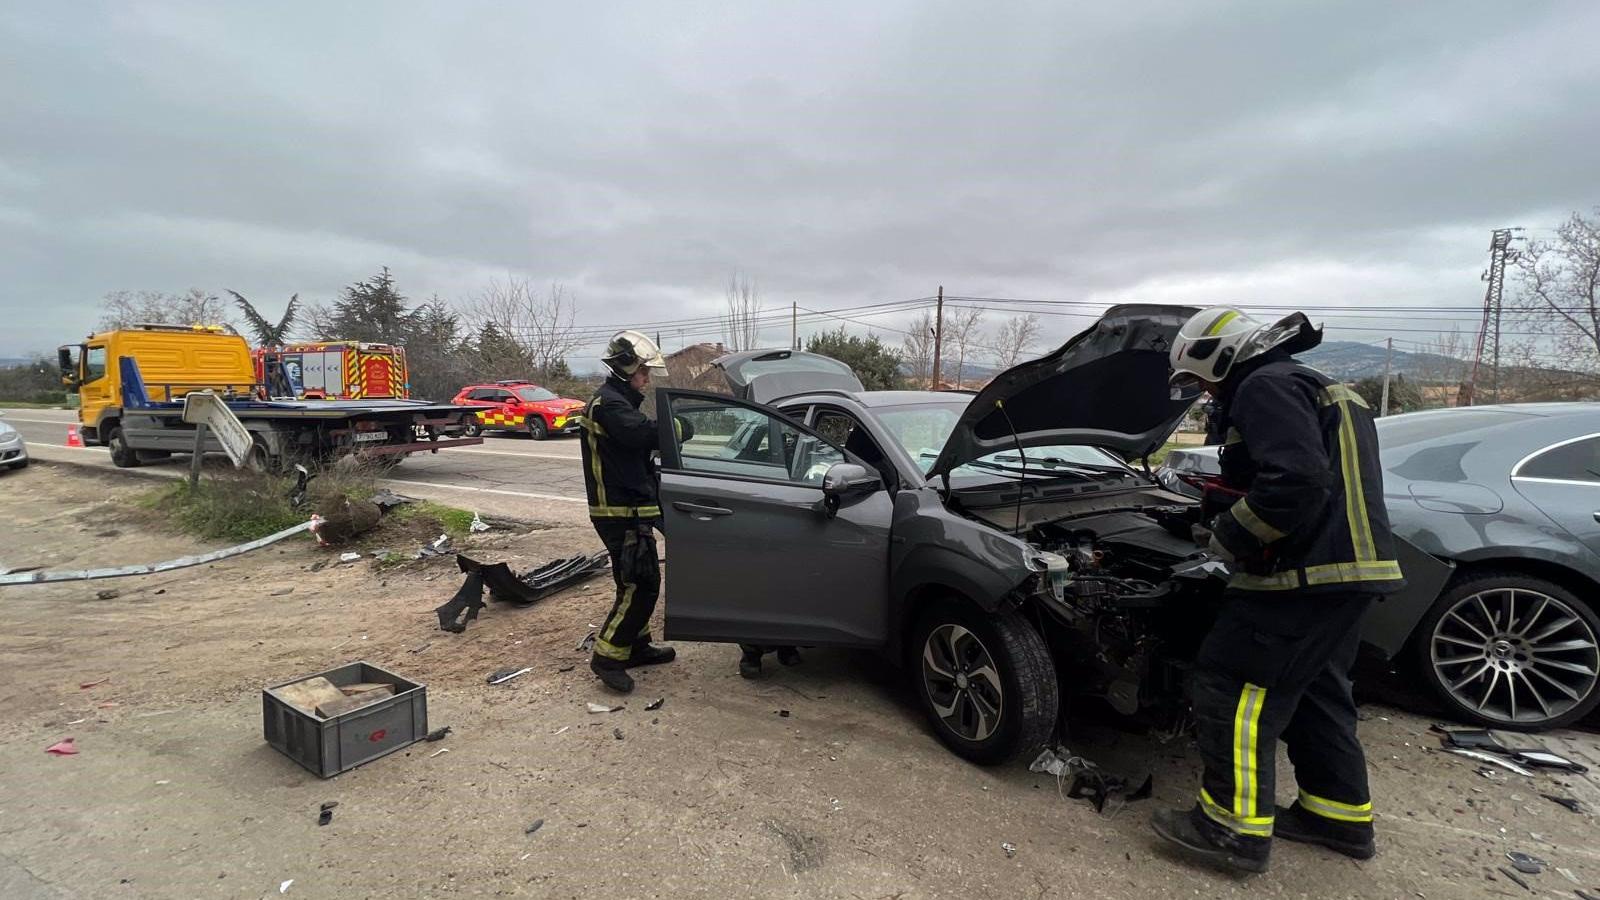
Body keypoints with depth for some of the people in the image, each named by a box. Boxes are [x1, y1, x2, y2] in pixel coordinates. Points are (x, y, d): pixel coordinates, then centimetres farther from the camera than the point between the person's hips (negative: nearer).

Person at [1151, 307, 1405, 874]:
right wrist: (1235, 526, 18)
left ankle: (1235, 827, 2)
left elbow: (1295, 481, -26)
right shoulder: (1310, 387, 22)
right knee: (1314, 693, 20)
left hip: (1306, 575, -11)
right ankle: (1342, 816, 32)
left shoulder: (1266, 387, -12)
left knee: (1230, 689, -4)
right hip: (1348, 571, 11)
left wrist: (1228, 537, -15)